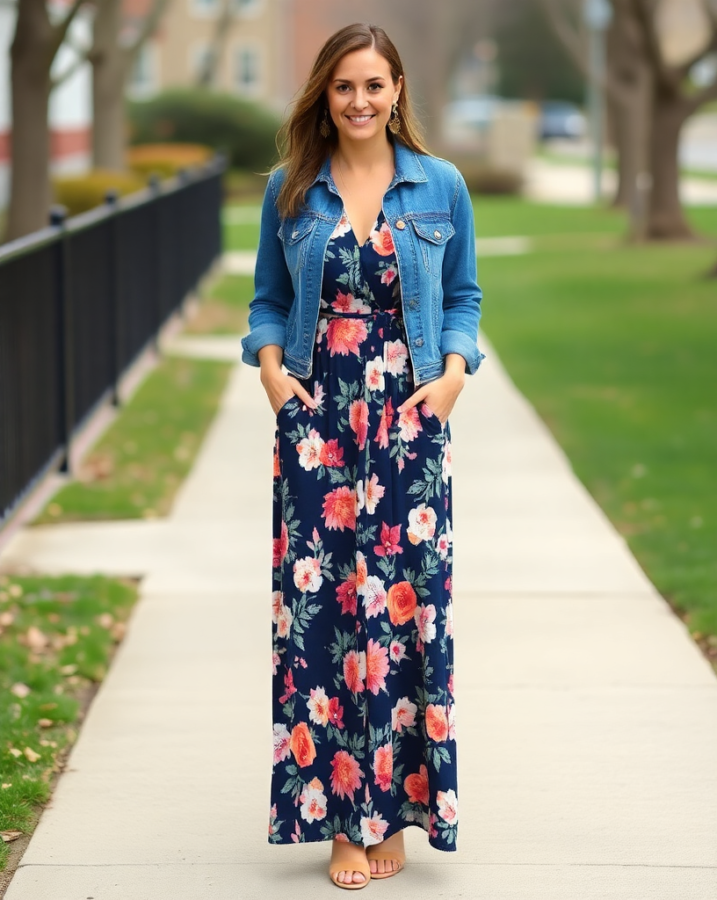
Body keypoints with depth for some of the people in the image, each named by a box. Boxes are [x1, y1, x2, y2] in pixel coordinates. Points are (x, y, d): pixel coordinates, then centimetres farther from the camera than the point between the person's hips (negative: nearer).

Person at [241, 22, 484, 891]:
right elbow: (268, 299, 12)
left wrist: (453, 373, -5)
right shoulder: (290, 190, 6)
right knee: (319, 602, -2)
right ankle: (341, 816, 7)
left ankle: (390, 805, 11)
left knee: (405, 603, -2)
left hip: (408, 419, 0)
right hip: (315, 418, 0)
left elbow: (463, 297, 10)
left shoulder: (441, 186, 4)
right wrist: (271, 366, -5)